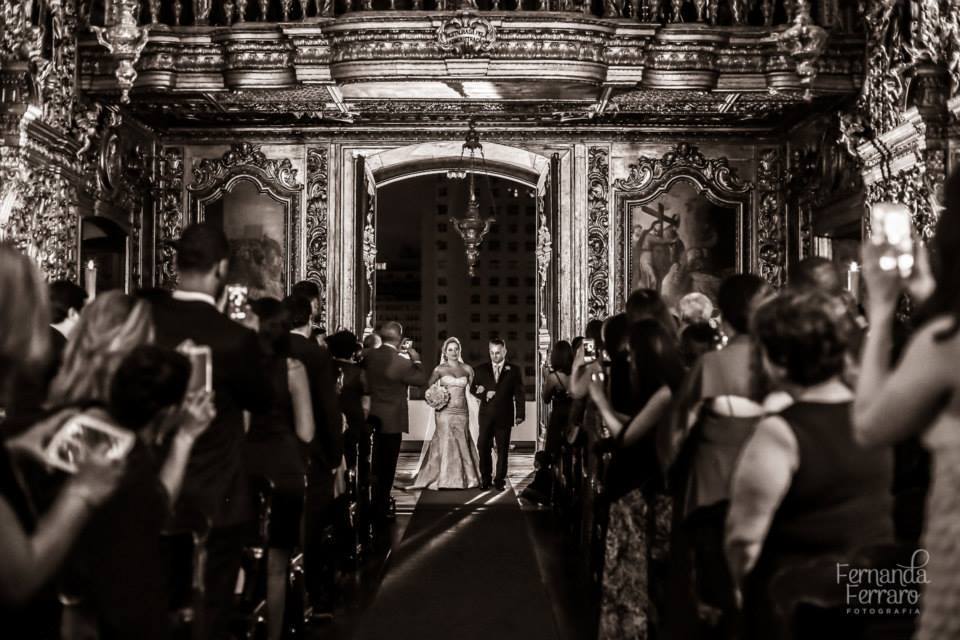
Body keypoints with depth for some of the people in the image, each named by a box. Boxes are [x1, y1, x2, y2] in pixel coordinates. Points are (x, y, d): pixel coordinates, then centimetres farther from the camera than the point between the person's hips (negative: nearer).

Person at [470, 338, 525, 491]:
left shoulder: (514, 370, 2)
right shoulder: (481, 369, 8)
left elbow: (519, 394, -1)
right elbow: (473, 388, 9)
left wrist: (520, 414, -10)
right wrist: (485, 394, -12)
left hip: (504, 416, -1)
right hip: (486, 416, 1)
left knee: (503, 450, 4)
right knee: (483, 447, 1)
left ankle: (500, 480, 12)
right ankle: (485, 479, 12)